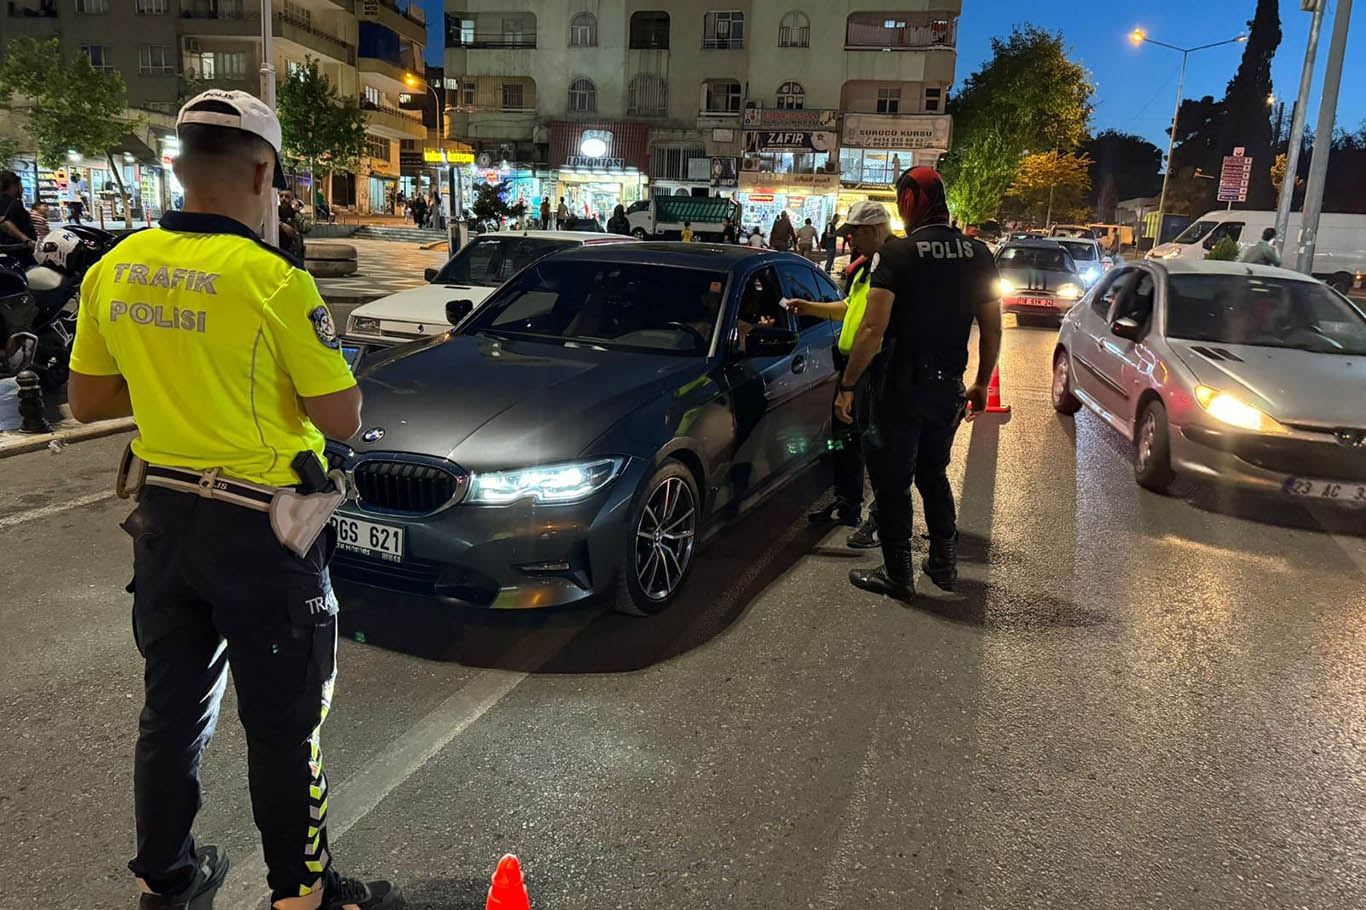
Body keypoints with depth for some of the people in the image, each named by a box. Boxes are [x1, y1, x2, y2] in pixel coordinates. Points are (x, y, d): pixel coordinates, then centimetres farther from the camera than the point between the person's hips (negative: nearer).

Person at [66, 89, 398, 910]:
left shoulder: (114, 271, 1)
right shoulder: (273, 280, -20)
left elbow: (87, 400, 10)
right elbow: (341, 419, -15)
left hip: (163, 517, 7)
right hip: (260, 530, -6)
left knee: (171, 708, 21)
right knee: (284, 725, 9)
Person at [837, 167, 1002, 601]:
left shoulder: (898, 253, -13)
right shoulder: (977, 253, 5)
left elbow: (873, 330, -19)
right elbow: (992, 329, 8)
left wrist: (847, 385, -13)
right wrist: (982, 384, 18)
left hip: (901, 383, -6)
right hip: (949, 386, 6)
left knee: (892, 479, 6)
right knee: (934, 473, 23)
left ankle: (898, 574, 13)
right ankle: (944, 562, 29)